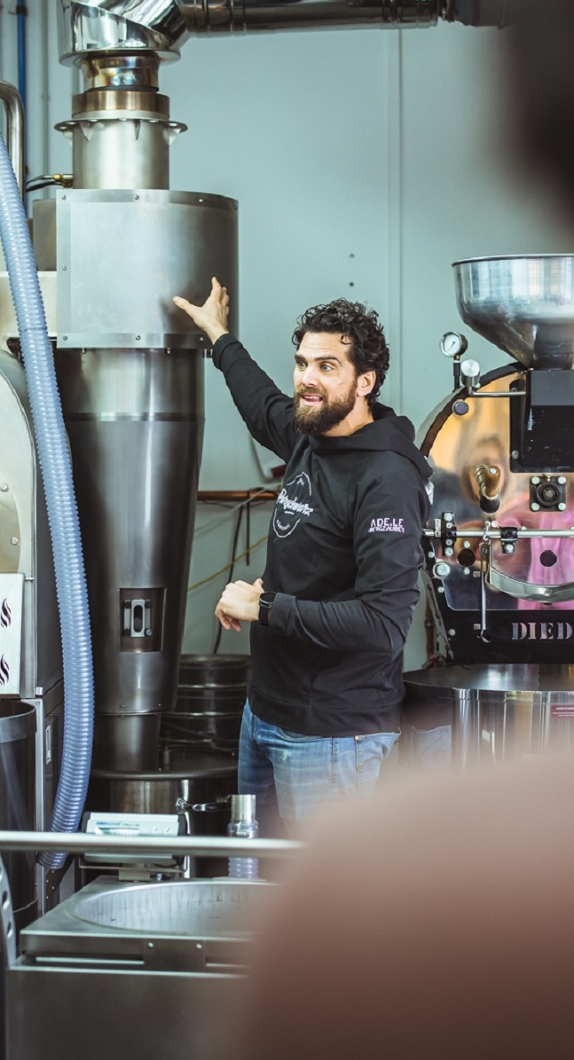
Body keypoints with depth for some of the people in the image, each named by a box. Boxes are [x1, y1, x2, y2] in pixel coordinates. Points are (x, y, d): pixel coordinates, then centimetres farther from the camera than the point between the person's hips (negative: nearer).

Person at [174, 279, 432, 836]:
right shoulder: (310, 440, 6)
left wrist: (264, 607, -20)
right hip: (267, 709, 9)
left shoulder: (387, 479, -20)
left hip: (330, 734, -9)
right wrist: (220, 336, 45)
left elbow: (383, 624, -28)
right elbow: (267, 408, 33)